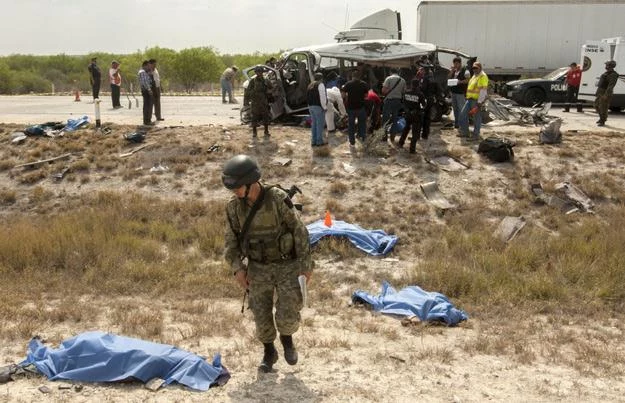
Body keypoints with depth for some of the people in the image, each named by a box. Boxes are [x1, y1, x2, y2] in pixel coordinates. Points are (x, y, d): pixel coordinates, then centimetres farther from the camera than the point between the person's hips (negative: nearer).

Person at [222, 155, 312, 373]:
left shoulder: (278, 199, -21)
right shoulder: (234, 206, -10)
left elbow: (299, 231, -13)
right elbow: (231, 240, 0)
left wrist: (306, 264, -11)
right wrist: (237, 267, -13)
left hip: (287, 266, -3)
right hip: (259, 268, 3)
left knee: (288, 315, -7)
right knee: (261, 315, 6)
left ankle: (287, 339, 27)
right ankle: (269, 352, 31)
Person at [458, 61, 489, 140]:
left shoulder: (483, 77, -13)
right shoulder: (474, 76, 17)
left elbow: (483, 91, -19)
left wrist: (479, 103, -23)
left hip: (477, 100, -10)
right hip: (470, 99, 10)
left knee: (476, 118, -2)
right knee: (463, 114, 9)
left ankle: (476, 135, 6)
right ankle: (465, 132, 17)